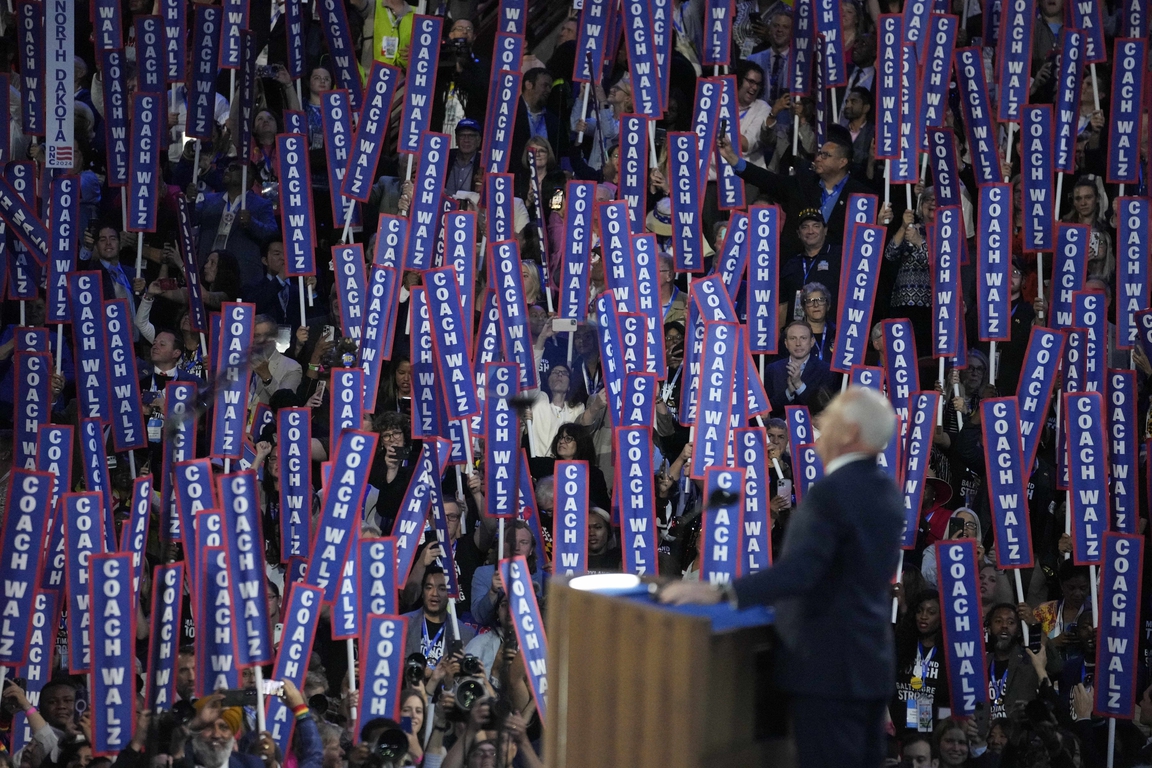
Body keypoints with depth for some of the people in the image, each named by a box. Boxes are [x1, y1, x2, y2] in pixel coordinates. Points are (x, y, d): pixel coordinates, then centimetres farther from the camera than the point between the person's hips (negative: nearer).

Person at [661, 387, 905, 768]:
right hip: (872, 661, 9)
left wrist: (720, 593, -33)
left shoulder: (829, 494, -18)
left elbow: (798, 571, -29)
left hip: (828, 665, -9)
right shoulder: (886, 491, 10)